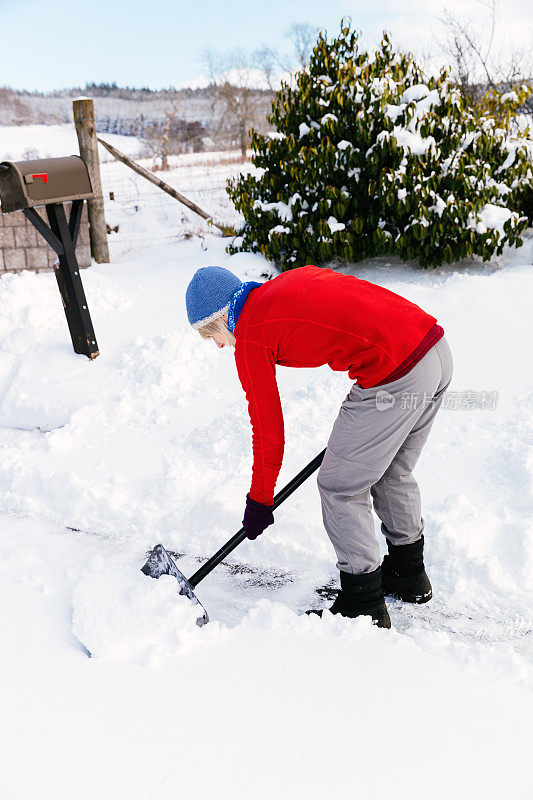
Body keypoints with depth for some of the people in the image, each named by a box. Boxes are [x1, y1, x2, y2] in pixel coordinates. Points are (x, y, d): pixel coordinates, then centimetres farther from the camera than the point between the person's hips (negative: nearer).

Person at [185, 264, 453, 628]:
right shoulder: (291, 280, 20)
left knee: (340, 486, 7)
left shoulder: (250, 336, -2)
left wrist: (260, 500, 15)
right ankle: (409, 575, 44)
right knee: (393, 473, 26)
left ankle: (364, 607, 18)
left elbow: (267, 427, 1)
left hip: (397, 377, -9)